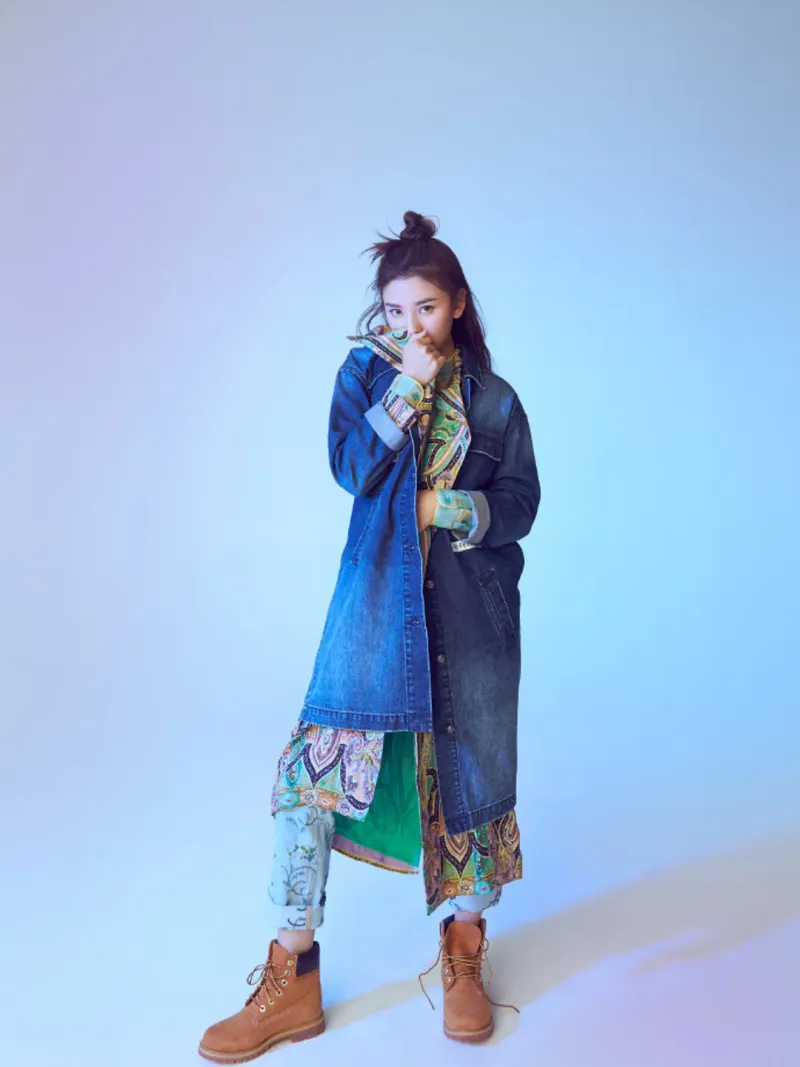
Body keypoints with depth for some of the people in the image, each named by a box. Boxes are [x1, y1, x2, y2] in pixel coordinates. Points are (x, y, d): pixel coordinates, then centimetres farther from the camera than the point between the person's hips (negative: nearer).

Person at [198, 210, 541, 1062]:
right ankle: (291, 979, 5)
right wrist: (408, 385, -13)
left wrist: (441, 507, -12)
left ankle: (464, 952, 28)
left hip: (470, 607, 1)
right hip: (375, 598, 0)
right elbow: (351, 466, -7)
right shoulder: (364, 372, 9)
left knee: (471, 765, 5)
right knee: (320, 760, -7)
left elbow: (519, 505, 3)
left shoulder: (494, 399, 8)